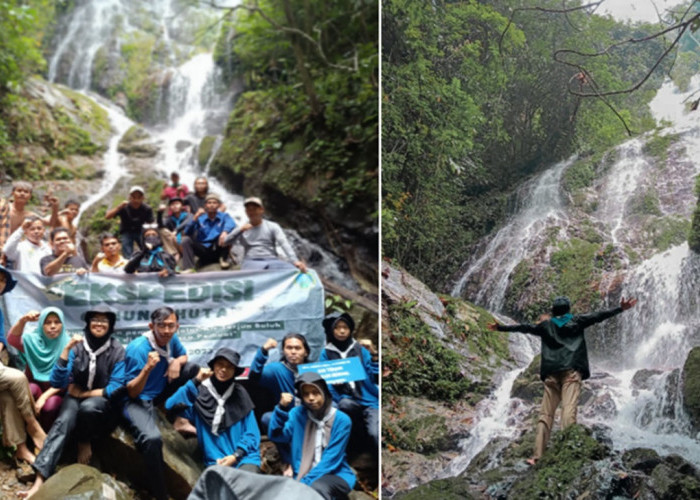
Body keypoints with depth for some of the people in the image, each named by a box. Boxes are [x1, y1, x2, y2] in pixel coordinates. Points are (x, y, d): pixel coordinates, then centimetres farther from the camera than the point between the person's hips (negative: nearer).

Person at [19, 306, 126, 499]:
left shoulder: (117, 351, -7)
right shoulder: (77, 346, -4)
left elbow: (115, 389, -9)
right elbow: (57, 382, -12)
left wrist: (84, 393, -10)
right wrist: (66, 349, -20)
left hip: (103, 400, -1)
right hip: (76, 396, 1)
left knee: (88, 407, -37)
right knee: (64, 421, -32)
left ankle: (84, 443, -7)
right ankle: (40, 480, -46)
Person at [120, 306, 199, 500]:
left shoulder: (171, 339, -5)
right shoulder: (138, 348, -24)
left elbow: (183, 355, 18)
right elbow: (132, 392, -21)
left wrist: (177, 362, -8)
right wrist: (147, 368, -38)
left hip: (159, 394, 8)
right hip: (137, 401, -7)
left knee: (192, 368, -4)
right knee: (153, 438, -36)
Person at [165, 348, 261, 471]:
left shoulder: (240, 393, 10)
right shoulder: (200, 392, 5)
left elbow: (251, 432, 8)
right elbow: (171, 406, -13)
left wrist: (236, 456, -5)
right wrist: (195, 381, -9)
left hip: (245, 457, 0)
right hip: (216, 461, 0)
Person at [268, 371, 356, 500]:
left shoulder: (341, 420, -6)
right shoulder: (297, 414, 4)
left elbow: (330, 460, -11)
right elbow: (276, 436, -8)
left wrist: (305, 483, -19)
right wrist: (282, 408, -20)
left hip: (336, 475, -3)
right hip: (303, 476, 3)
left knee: (318, 488, -36)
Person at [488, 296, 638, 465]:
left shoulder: (545, 326, 19)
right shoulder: (576, 321, 14)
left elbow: (523, 327, 26)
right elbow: (598, 316, 10)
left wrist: (500, 328, 37)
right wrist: (620, 309, 11)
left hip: (551, 374, 2)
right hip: (571, 371, -2)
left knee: (546, 414, 4)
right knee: (569, 410, -16)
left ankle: (537, 456, -3)